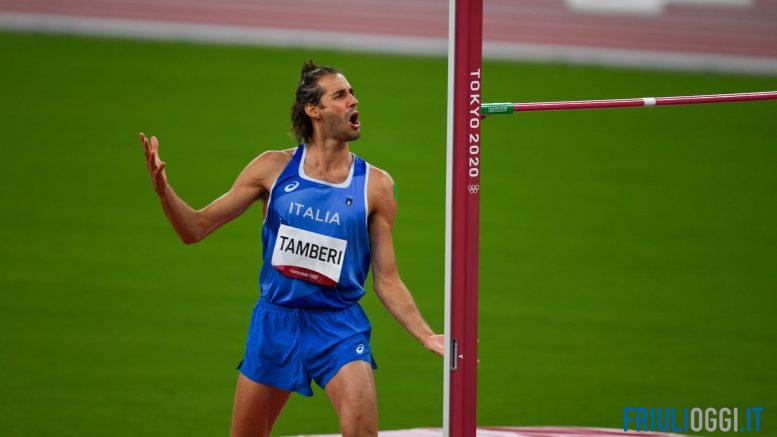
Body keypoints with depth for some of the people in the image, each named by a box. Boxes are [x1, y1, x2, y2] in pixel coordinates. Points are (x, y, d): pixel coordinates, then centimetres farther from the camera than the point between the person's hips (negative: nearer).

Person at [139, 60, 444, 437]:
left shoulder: (375, 185, -1)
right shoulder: (274, 168, 0)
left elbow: (386, 282, 3)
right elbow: (195, 229, 4)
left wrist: (426, 335, -8)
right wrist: (162, 188, -13)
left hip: (339, 325, -1)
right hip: (274, 321, 1)